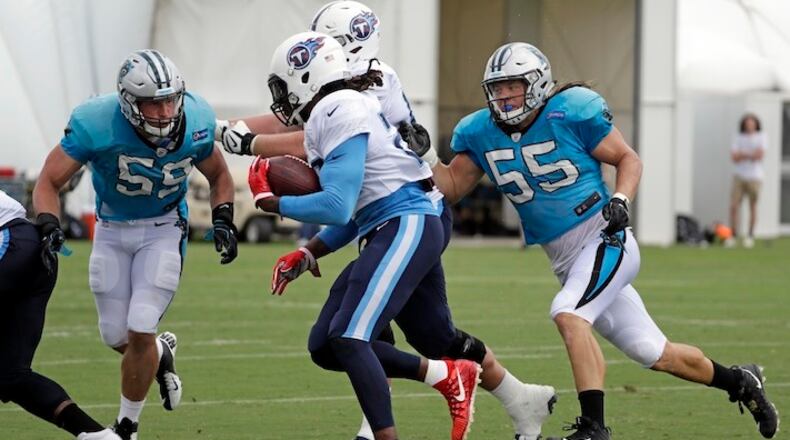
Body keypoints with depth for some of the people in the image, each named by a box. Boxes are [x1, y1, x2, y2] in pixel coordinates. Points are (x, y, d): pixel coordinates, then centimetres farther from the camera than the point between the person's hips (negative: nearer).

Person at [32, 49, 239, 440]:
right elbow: (49, 182, -18)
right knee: (116, 336, 7)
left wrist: (223, 220, -10)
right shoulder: (96, 125, -27)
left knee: (139, 333, -11)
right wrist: (49, 226, -35)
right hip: (112, 230, 1)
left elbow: (218, 176, 4)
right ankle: (160, 354, 43)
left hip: (163, 231, -1)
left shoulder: (195, 124, -18)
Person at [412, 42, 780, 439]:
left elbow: (628, 159, -4)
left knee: (568, 314, -30)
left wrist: (621, 200, -20)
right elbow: (451, 186, 7)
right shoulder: (481, 133, 3)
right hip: (566, 261, 6)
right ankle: (739, 382, 30)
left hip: (604, 239, -6)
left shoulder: (571, 112, -12)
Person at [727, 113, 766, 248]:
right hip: (739, 176, 2)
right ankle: (732, 236, -2)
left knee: (753, 207, 2)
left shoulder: (761, 137, 2)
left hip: (754, 177, -2)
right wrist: (750, 155, -12)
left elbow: (760, 155, -11)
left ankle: (750, 236, 10)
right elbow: (734, 157, -4)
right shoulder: (738, 137, 7)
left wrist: (742, 155, -6)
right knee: (733, 206, -7)